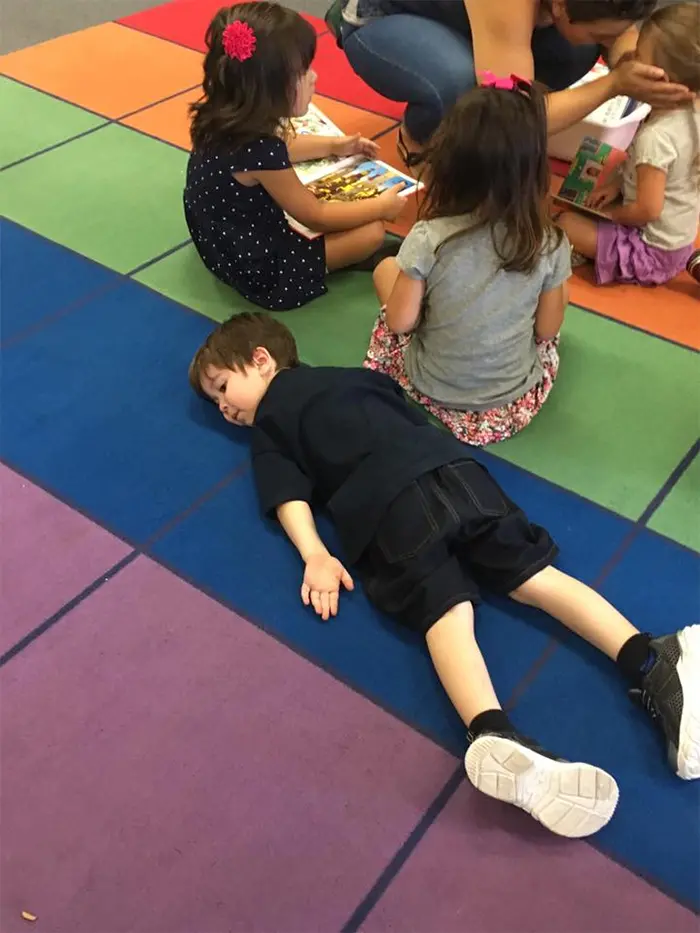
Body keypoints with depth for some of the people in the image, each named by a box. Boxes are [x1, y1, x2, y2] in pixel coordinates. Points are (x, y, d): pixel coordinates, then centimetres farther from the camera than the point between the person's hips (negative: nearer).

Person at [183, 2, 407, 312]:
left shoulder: (226, 118, -8)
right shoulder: (259, 150, -32)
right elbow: (316, 217, -18)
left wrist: (333, 146, 19)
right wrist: (380, 206, -5)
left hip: (224, 242, 9)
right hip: (258, 269, -9)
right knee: (371, 233, -8)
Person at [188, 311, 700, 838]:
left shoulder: (265, 427, 21)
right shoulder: (351, 375, 36)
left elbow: (288, 495, 6)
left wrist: (315, 556, -2)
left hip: (383, 501, -4)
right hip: (450, 463, 5)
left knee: (447, 610, -19)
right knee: (534, 576, -1)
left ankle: (493, 736, -44)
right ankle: (653, 664, -19)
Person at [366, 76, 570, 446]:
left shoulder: (428, 239, -25)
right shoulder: (549, 245, -20)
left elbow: (400, 322, -15)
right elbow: (547, 330, -8)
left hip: (431, 390, -1)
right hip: (514, 400, 2)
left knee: (386, 269, 18)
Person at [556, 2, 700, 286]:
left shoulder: (656, 136, -32)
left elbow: (648, 210, -27)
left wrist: (613, 214, -9)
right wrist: (617, 184, 5)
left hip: (652, 250, -8)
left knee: (565, 222, -3)